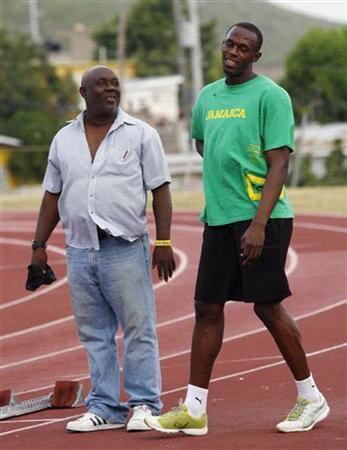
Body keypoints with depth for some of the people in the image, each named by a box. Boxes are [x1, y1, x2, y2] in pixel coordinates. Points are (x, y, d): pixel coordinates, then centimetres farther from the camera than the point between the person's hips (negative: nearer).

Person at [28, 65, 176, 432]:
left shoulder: (141, 135, 2)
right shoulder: (64, 139, 12)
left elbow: (160, 190, 0)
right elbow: (52, 196, 15)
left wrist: (164, 242, -8)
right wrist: (39, 246, 9)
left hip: (126, 248, -3)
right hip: (79, 250, 4)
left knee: (138, 329, -3)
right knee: (94, 334, 7)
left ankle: (144, 405, 3)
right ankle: (104, 408, 12)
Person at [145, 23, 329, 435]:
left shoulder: (270, 96, -8)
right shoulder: (207, 97, 13)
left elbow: (279, 163, -13)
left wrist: (259, 223, -21)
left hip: (261, 218, -7)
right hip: (219, 217, 7)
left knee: (267, 305, -4)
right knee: (207, 307, 4)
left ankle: (311, 399, 10)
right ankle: (193, 409, 6)